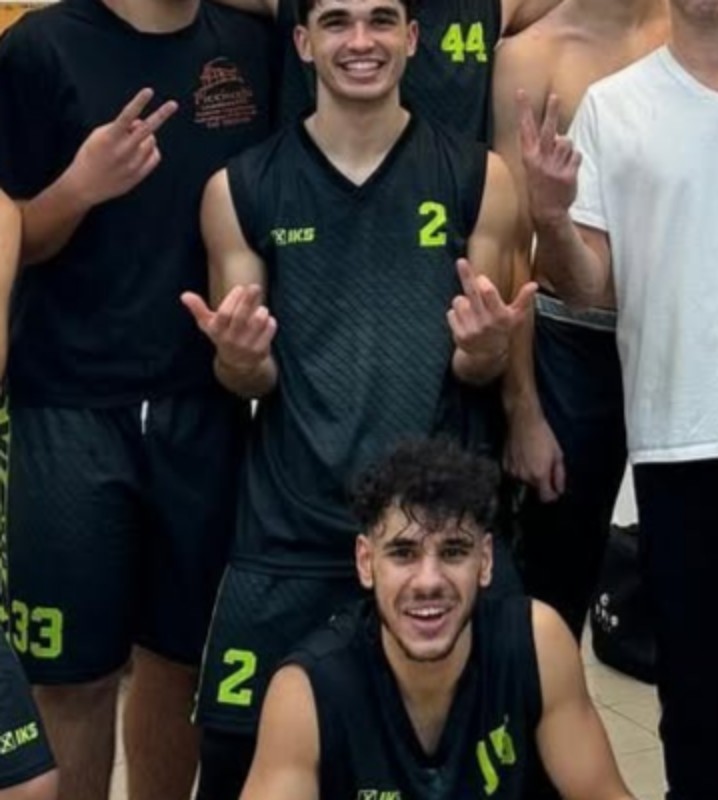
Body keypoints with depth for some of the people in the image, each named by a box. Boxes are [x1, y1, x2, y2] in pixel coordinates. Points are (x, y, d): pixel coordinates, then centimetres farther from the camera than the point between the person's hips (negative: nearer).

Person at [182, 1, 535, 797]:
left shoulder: (478, 177, 1)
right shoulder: (241, 189, 1)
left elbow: (480, 371, 6)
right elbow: (249, 381, 5)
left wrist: (483, 348, -17)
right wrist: (240, 357, -18)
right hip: (289, 529, 0)